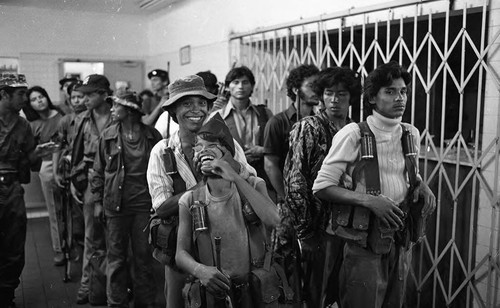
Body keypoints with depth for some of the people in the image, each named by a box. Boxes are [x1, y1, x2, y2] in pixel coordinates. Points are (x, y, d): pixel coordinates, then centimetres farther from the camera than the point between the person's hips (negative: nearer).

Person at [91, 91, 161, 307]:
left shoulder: (152, 135, 1)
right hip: (115, 205, 1)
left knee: (144, 257, 7)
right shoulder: (107, 136, 4)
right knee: (116, 258, 7)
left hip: (144, 204, -1)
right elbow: (99, 171, 8)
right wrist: (98, 201, 4)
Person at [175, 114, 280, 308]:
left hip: (254, 289, 0)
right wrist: (199, 270, -23)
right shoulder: (190, 201, 3)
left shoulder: (254, 185, 3)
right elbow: (181, 253, 0)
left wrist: (235, 179, -19)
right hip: (210, 292, 0)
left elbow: (272, 221, -15)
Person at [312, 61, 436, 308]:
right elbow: (321, 187, -13)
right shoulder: (353, 134, -13)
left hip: (401, 236, 6)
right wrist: (368, 200, -24)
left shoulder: (411, 134, 4)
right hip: (364, 238, -5)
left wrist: (422, 187, -2)